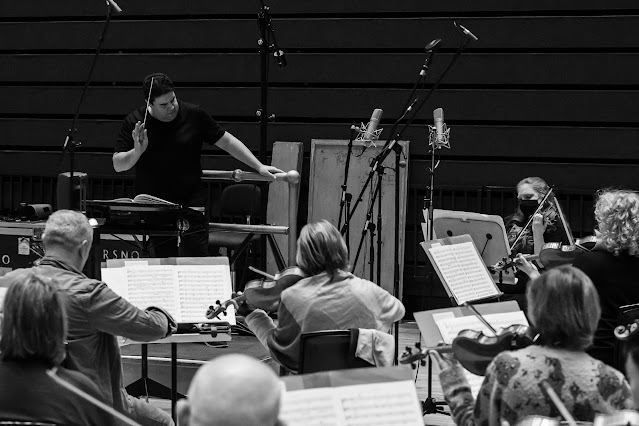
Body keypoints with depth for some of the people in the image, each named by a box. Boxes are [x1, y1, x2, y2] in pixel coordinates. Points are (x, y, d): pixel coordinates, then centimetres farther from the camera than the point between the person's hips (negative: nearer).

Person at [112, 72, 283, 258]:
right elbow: (118, 165, -2)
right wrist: (137, 151, -22)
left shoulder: (194, 115, -1)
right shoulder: (135, 122, -2)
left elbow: (226, 141, 6)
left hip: (192, 204, 0)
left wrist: (259, 167, 3)